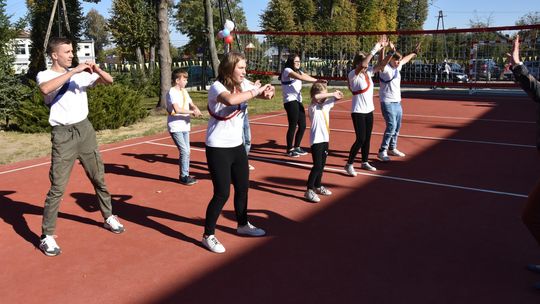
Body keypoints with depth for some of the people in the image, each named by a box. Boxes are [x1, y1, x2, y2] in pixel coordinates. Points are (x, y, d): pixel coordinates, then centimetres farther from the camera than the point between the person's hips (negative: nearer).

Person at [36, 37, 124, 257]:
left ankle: (109, 217, 32)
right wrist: (73, 71, -28)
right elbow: (45, 89, -28)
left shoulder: (81, 73, 8)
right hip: (63, 134, -4)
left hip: (85, 129, 5)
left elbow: (109, 81, 7)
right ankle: (47, 236, 5)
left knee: (99, 178, 15)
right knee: (57, 187, -5)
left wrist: (97, 70, -13)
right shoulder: (44, 75, -4)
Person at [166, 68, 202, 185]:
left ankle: (185, 175, 21)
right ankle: (184, 177, 1)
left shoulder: (184, 91, 12)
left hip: (185, 126, 8)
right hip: (175, 127, -8)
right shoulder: (172, 92, -14)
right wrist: (192, 112, -19)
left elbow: (191, 104, 16)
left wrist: (196, 109, -7)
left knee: (186, 151, 11)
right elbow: (177, 110, -25)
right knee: (184, 151, -10)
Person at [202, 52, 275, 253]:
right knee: (222, 193, -4)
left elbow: (261, 92, 8)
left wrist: (267, 92, -17)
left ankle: (243, 225, 40)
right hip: (218, 149, -7)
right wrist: (254, 92, -29)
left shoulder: (243, 84, 1)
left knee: (242, 187, 18)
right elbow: (230, 100, -41)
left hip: (237, 146, 7)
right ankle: (208, 236, 13)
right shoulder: (217, 87, -19)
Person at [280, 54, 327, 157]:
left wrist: (318, 81, -19)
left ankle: (296, 147, 24)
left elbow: (307, 76, 1)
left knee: (302, 125, 9)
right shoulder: (287, 70, -9)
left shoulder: (298, 71, 19)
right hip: (290, 101, -8)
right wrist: (316, 80, -31)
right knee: (293, 126, -6)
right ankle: (290, 149, 8)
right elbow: (300, 77, -25)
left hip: (298, 101, 8)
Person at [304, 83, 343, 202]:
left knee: (322, 165, 16)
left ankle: (317, 187, 31)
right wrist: (332, 94, -28)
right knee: (317, 166, -9)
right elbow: (316, 97, -32)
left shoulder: (326, 104, 7)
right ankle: (309, 191, -2)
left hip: (325, 139, 7)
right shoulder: (313, 107, -12)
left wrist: (336, 95, -7)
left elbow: (335, 98, 18)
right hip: (316, 140, -7)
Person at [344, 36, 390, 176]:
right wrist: (375, 49, -30)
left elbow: (381, 65, 0)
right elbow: (363, 64, -33)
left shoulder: (368, 72, 4)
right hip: (358, 112, -7)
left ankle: (365, 162, 27)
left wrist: (382, 48, -12)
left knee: (367, 138, 13)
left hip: (369, 111, 7)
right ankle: (349, 164, 4)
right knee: (361, 139, -8)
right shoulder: (353, 74, -16)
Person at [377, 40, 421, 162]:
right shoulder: (385, 68, -13)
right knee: (391, 126, -16)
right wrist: (392, 51, -48)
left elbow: (405, 59, 31)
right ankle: (382, 152, -10)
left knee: (397, 127, 13)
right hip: (388, 102, -9)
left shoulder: (397, 67, 10)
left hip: (397, 102, 9)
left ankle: (392, 148, 27)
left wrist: (414, 52, 42)